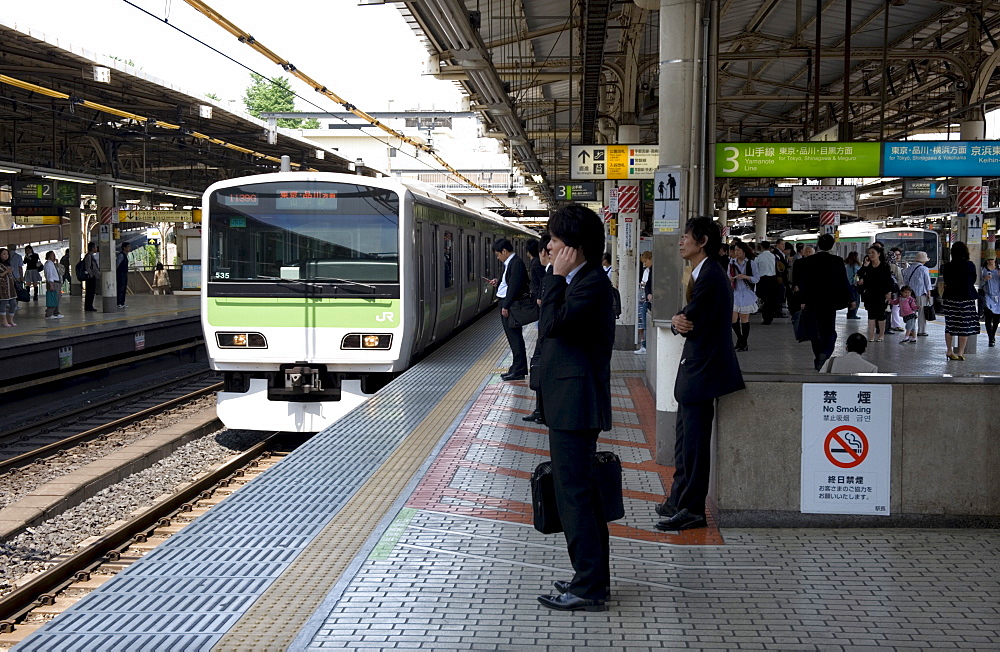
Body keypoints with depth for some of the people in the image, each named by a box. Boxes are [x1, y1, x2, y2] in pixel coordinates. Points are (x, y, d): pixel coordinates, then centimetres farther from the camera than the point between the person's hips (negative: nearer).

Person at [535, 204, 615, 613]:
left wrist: (556, 276, -18)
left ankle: (589, 588, 0)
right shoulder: (580, 280, 15)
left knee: (574, 492, -7)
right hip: (570, 405, 11)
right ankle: (593, 576, 28)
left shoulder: (593, 282, -16)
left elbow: (551, 325, -24)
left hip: (576, 406, -11)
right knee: (581, 490, 17)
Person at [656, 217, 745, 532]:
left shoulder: (710, 275, -18)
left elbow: (692, 322, -21)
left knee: (694, 440, -4)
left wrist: (680, 321, -1)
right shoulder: (701, 273, 15)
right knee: (685, 436, 18)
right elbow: (689, 319, 10)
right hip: (696, 366, 11)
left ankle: (691, 510, 4)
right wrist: (678, 321, -11)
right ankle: (678, 500, 29)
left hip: (703, 368, -11)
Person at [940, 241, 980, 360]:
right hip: (966, 298, -3)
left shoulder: (947, 266, -1)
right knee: (964, 325, 2)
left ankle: (950, 351, 16)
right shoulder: (970, 265, -8)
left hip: (950, 298, 3)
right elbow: (973, 280, 5)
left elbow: (946, 281, 8)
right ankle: (960, 353, 3)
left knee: (949, 326, 10)